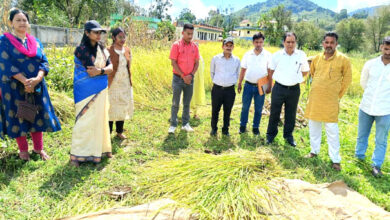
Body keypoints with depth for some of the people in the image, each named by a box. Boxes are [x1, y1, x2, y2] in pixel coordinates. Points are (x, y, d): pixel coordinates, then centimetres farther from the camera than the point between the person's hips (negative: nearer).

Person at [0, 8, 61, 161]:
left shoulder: (36, 42, 10)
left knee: (37, 115, 6)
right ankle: (23, 150, 18)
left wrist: (36, 79, -16)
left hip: (36, 86, 3)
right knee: (18, 116, 4)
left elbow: (44, 62, 2)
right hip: (14, 87, -3)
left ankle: (38, 148, 18)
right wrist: (25, 81, -21)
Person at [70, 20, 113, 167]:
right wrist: (104, 70, -6)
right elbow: (91, 72, -19)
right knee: (85, 121, -5)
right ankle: (76, 155, 4)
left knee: (99, 119, 11)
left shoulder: (102, 49, 10)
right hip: (86, 91, -6)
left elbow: (111, 68, 1)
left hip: (101, 91, 6)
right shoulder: (81, 49, -10)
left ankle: (99, 149, 24)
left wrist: (100, 70, -16)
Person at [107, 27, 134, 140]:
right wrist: (106, 84, -11)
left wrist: (130, 83, 12)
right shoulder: (109, 51, -9)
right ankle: (108, 132, 16)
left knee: (123, 107, 11)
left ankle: (120, 131, 25)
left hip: (125, 84, 5)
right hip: (113, 84, -5)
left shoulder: (127, 51, 7)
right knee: (111, 107, 3)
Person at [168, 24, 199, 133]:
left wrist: (191, 75, -7)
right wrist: (183, 76, -12)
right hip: (178, 78, -4)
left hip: (190, 78, 4)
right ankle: (173, 125, 11)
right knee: (175, 103, 2)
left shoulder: (194, 46, 5)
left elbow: (197, 63, 7)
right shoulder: (176, 45, -7)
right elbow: (173, 63, -10)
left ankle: (185, 124, 21)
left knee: (187, 103, 11)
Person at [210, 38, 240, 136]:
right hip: (217, 89, 0)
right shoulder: (216, 58, 1)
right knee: (215, 110, 7)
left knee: (227, 111, 9)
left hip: (230, 90, 1)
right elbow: (212, 72, 15)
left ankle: (225, 129, 24)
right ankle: (213, 129, 24)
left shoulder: (237, 60, 4)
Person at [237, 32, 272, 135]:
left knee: (258, 109, 8)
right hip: (248, 85, 1)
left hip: (261, 86, -1)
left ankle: (255, 127, 22)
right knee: (245, 107, 8)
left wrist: (269, 86, -3)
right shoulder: (247, 54, 3)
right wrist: (239, 83, 6)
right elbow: (243, 70, 8)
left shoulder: (268, 55, -3)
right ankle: (243, 125, 22)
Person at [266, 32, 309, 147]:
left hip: (294, 89, 1)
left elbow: (305, 71, 12)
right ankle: (271, 134, 22)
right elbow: (271, 71, 10)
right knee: (274, 113, 6)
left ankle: (288, 135, 27)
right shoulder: (277, 55, -2)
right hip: (279, 88, -1)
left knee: (291, 114, 11)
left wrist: (295, 78, 10)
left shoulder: (301, 55, -1)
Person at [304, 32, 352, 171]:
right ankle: (314, 151, 31)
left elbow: (347, 79, 2)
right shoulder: (316, 59, 3)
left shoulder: (343, 60, -8)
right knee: (314, 127, 14)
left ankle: (335, 160, 8)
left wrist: (338, 94, 3)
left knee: (332, 130, -2)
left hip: (330, 102, -4)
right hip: (314, 100, 4)